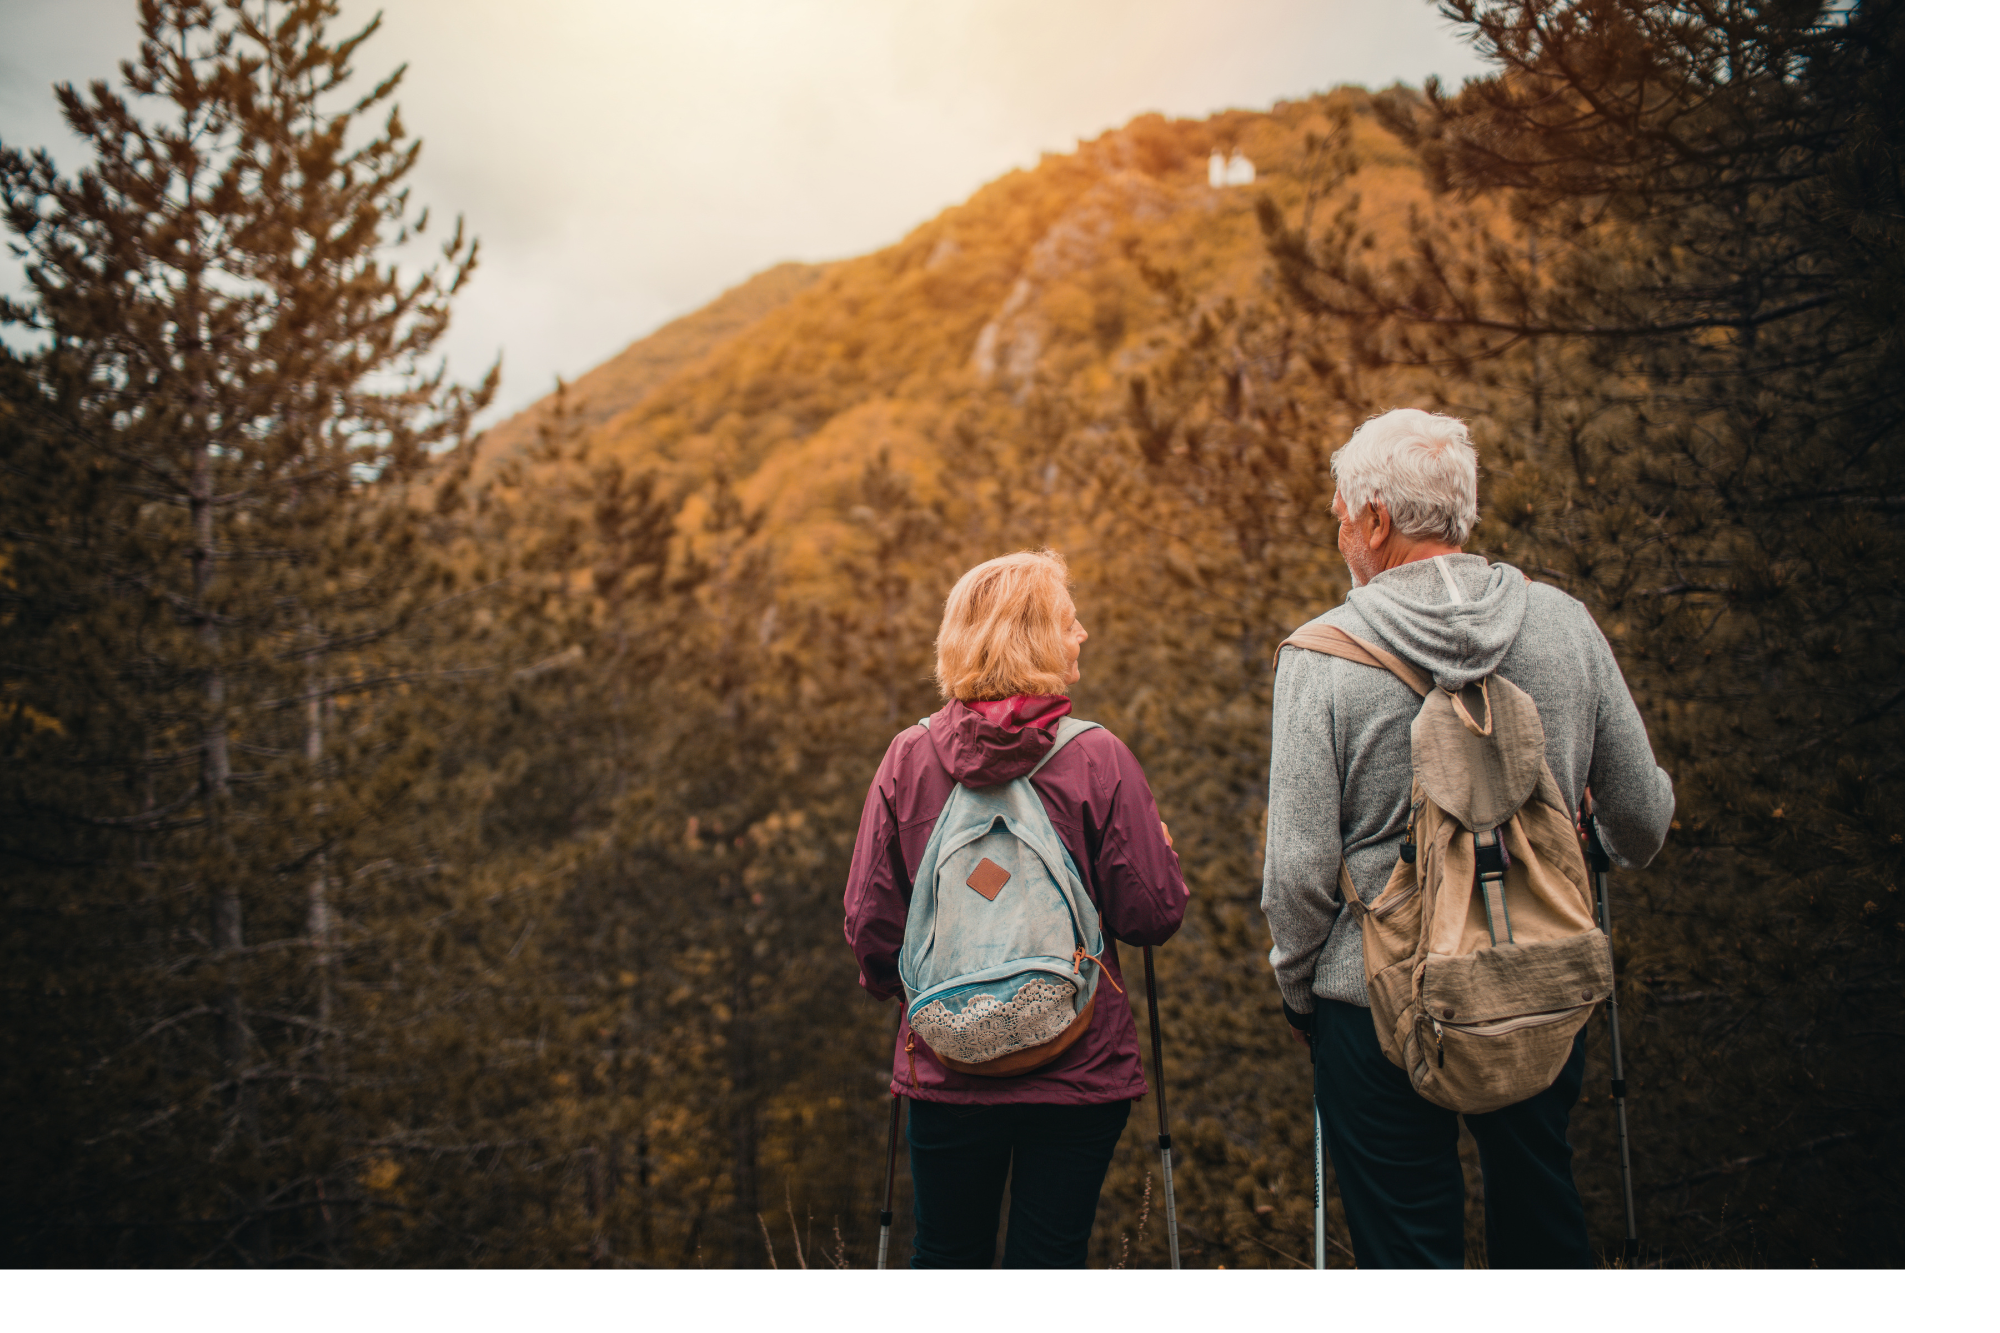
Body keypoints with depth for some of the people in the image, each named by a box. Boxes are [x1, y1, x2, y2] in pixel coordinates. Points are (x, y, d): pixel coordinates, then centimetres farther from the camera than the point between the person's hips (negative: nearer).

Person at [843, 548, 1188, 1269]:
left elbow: (870, 919, 0)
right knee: (1048, 1262, 7)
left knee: (946, 1259, 17)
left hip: (945, 1067, 3)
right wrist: (1161, 847, 12)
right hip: (1076, 1069, -2)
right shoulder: (1097, 760, -11)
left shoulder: (908, 758, -4)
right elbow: (1154, 913, -10)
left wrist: (891, 986, 21)